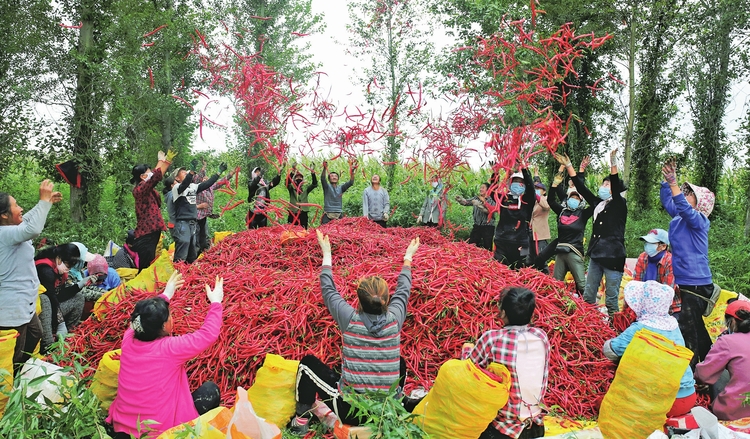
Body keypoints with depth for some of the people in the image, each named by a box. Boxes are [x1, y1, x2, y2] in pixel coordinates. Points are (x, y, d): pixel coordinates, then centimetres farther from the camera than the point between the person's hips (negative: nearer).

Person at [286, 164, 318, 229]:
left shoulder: (305, 189, 15)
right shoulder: (292, 189, 10)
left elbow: (314, 184, 1)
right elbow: (287, 183, -10)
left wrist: (312, 173, -13)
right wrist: (292, 172, -25)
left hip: (303, 214, 2)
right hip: (293, 214, -2)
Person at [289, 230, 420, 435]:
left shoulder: (349, 319, -13)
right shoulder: (394, 320, -8)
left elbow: (328, 290, 5)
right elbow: (403, 290, 12)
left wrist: (326, 253, 17)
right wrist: (408, 257, 28)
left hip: (351, 412, -3)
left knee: (308, 363, 12)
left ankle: (301, 422, 13)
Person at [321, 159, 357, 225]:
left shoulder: (341, 188, 13)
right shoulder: (327, 187, 5)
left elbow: (350, 183, 1)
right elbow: (322, 179, -13)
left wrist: (352, 172, -14)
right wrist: (325, 168, -29)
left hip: (339, 215, 3)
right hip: (327, 215, -3)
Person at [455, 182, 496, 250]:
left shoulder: (491, 200, -5)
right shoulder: (476, 198, 11)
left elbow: (490, 211, -21)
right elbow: (466, 202, -1)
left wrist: (478, 204, -30)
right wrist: (460, 199, -22)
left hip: (488, 227, -5)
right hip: (477, 225, 5)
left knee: (487, 247, -2)